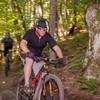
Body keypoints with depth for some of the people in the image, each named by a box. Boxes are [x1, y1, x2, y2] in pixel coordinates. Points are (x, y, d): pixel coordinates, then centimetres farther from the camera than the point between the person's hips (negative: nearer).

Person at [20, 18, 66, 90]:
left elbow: (56, 48, -25)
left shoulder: (47, 36, -18)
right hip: (28, 52, -4)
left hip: (38, 54, 4)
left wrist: (61, 58, -42)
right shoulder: (30, 33, -26)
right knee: (29, 61, -34)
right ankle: (26, 84, -30)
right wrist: (28, 52, -63)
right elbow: (22, 44, -43)